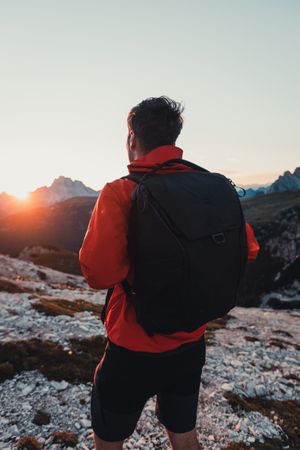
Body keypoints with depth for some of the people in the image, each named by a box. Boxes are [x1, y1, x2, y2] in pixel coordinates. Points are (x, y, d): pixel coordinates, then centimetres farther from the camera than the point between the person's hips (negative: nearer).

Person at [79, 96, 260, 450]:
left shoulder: (120, 192, -20)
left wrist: (135, 262, -7)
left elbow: (98, 273, -28)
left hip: (134, 349, -4)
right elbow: (249, 249, 1)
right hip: (191, 344, 5)